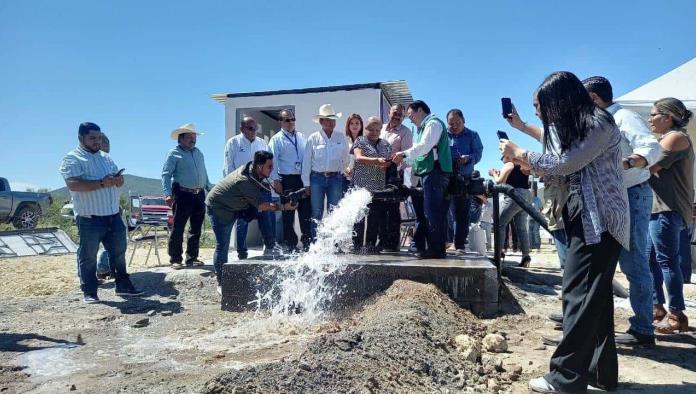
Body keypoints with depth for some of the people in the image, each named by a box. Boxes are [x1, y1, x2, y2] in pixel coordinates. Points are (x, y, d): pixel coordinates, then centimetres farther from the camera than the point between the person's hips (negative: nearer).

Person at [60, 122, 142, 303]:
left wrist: (118, 179, -6)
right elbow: (73, 184, -19)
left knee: (119, 252, 12)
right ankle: (89, 292, 14)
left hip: (114, 215, 6)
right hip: (90, 218, -6)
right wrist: (101, 183, -25)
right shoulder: (72, 159, -5)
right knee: (88, 257, 4)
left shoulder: (106, 157, 16)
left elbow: (119, 180, 19)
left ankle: (123, 285, 23)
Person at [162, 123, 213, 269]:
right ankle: (175, 259, 5)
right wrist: (168, 194, -20)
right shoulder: (174, 153, -3)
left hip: (199, 195, 7)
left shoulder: (198, 153, 17)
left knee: (196, 229, 11)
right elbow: (166, 174, -9)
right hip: (183, 195, -7)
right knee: (178, 228, -4)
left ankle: (192, 258, 21)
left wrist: (209, 188, 16)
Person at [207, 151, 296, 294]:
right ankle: (221, 283, 2)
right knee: (222, 245, -6)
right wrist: (283, 207, -32)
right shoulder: (244, 180, -35)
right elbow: (262, 205, -33)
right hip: (219, 207, -9)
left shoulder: (252, 169, -11)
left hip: (234, 206, 9)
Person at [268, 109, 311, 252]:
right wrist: (275, 180, -10)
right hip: (287, 180, -3)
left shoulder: (301, 137, 15)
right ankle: (290, 245, 11)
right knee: (288, 213, 2)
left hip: (303, 179, 4)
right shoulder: (276, 139, 3)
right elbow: (273, 161, -2)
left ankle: (307, 242, 15)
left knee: (306, 211, 5)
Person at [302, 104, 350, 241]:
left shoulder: (342, 138, 7)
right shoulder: (313, 138, 2)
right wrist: (306, 183, -1)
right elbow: (306, 162, 2)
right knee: (316, 213, 3)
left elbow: (346, 159, 13)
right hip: (317, 178, -1)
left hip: (336, 178, 1)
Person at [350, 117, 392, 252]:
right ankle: (358, 245, 2)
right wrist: (377, 161, -27)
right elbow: (359, 158, -13)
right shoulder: (360, 141, 3)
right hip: (362, 186, -4)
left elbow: (390, 161, 22)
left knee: (376, 218, 3)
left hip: (379, 188, 5)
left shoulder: (385, 144, 19)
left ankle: (371, 245, 12)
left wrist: (388, 164, -3)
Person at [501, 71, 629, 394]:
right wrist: (521, 161, 10)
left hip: (600, 219, -9)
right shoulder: (576, 127, 18)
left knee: (579, 294, -10)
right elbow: (560, 167, 12)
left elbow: (566, 163, -15)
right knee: (594, 296, 10)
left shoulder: (600, 123, -11)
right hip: (586, 217, 9)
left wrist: (521, 154, -5)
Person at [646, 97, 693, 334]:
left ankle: (676, 315, -4)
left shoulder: (676, 137, -7)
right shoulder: (668, 140, 24)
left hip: (668, 210, -10)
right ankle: (658, 308, 18)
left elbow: (650, 166, -16)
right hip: (660, 208, 10)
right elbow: (655, 171, 18)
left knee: (667, 260, -8)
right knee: (651, 259, 12)